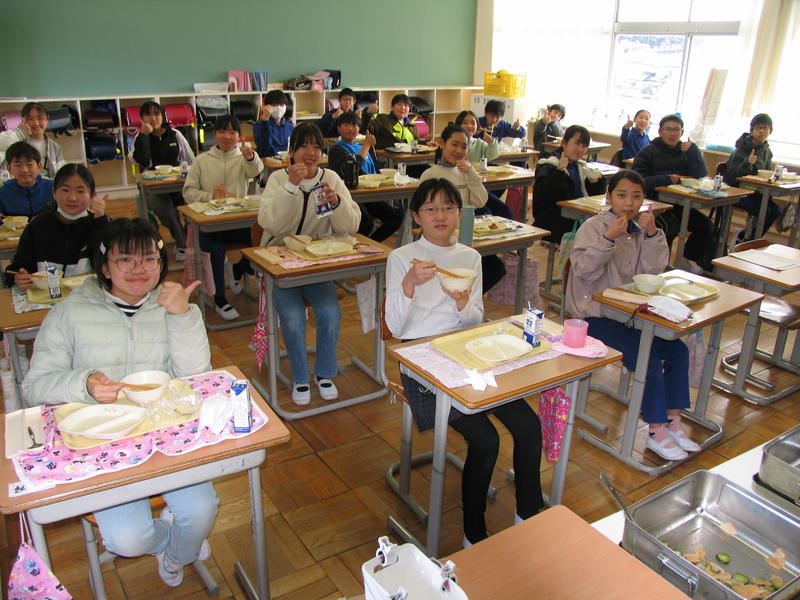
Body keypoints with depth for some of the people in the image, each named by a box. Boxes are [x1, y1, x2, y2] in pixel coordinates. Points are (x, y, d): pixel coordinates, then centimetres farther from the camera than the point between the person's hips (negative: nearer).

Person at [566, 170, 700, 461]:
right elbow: (583, 270, -23)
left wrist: (652, 235, -15)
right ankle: (657, 433, -1)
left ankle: (673, 423, 9)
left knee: (677, 350, -4)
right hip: (596, 314, -7)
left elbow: (654, 271, -2)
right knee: (648, 359, -18)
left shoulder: (640, 227, 6)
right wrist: (609, 238, -31)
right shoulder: (593, 227, -11)